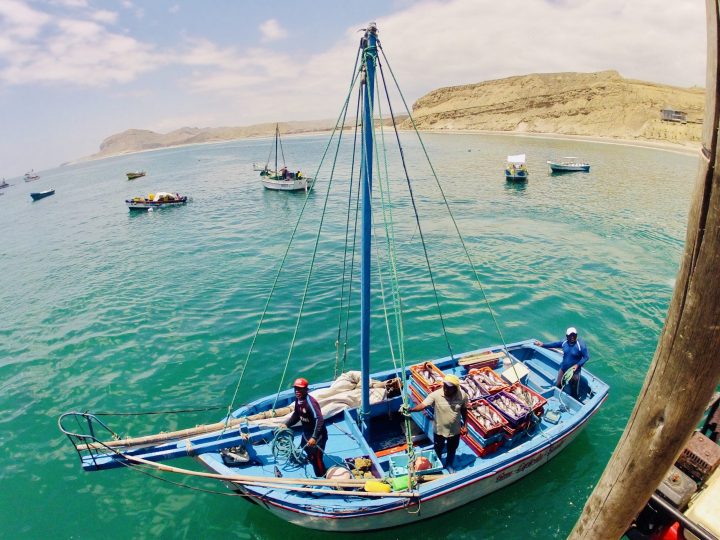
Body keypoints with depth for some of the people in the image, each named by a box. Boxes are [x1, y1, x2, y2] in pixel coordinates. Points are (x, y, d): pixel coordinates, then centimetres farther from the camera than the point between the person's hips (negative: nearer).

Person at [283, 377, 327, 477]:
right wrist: (286, 424, 8)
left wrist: (314, 437, -41)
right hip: (307, 433, 9)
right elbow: (296, 415, 14)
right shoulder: (298, 400, -5)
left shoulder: (310, 402, -32)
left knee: (316, 458, -1)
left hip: (317, 435, -9)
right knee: (310, 456, 28)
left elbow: (319, 420, -38)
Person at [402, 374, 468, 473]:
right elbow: (423, 405, -36)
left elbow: (464, 411, -4)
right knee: (438, 450, 25)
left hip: (455, 430, 1)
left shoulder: (462, 395, -22)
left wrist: (465, 425, 1)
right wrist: (409, 410, -52)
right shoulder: (435, 395, -29)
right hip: (439, 430, -1)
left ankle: (449, 465, 57)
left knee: (452, 450, 26)